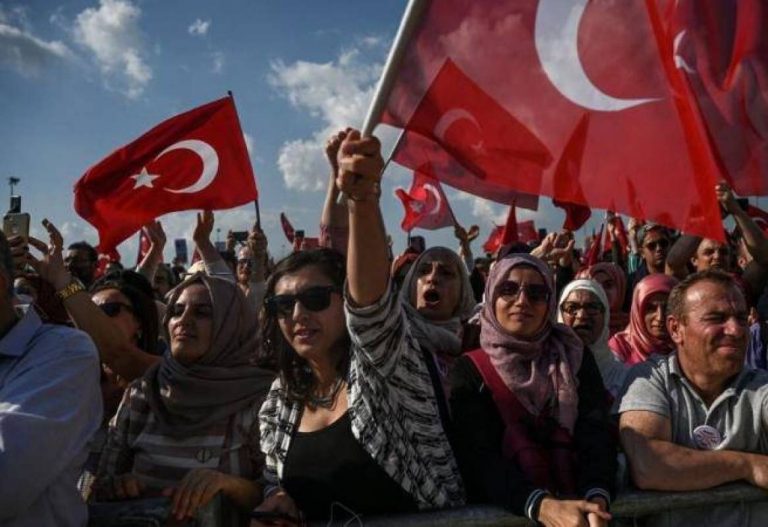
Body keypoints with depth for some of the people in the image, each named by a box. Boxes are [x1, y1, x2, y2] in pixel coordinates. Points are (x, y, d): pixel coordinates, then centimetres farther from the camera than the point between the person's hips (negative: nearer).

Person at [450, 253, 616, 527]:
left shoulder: (576, 358, 9)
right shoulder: (470, 370, 0)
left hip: (577, 504, 2)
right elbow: (477, 456, -12)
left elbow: (598, 434, -3)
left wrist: (596, 498, -22)